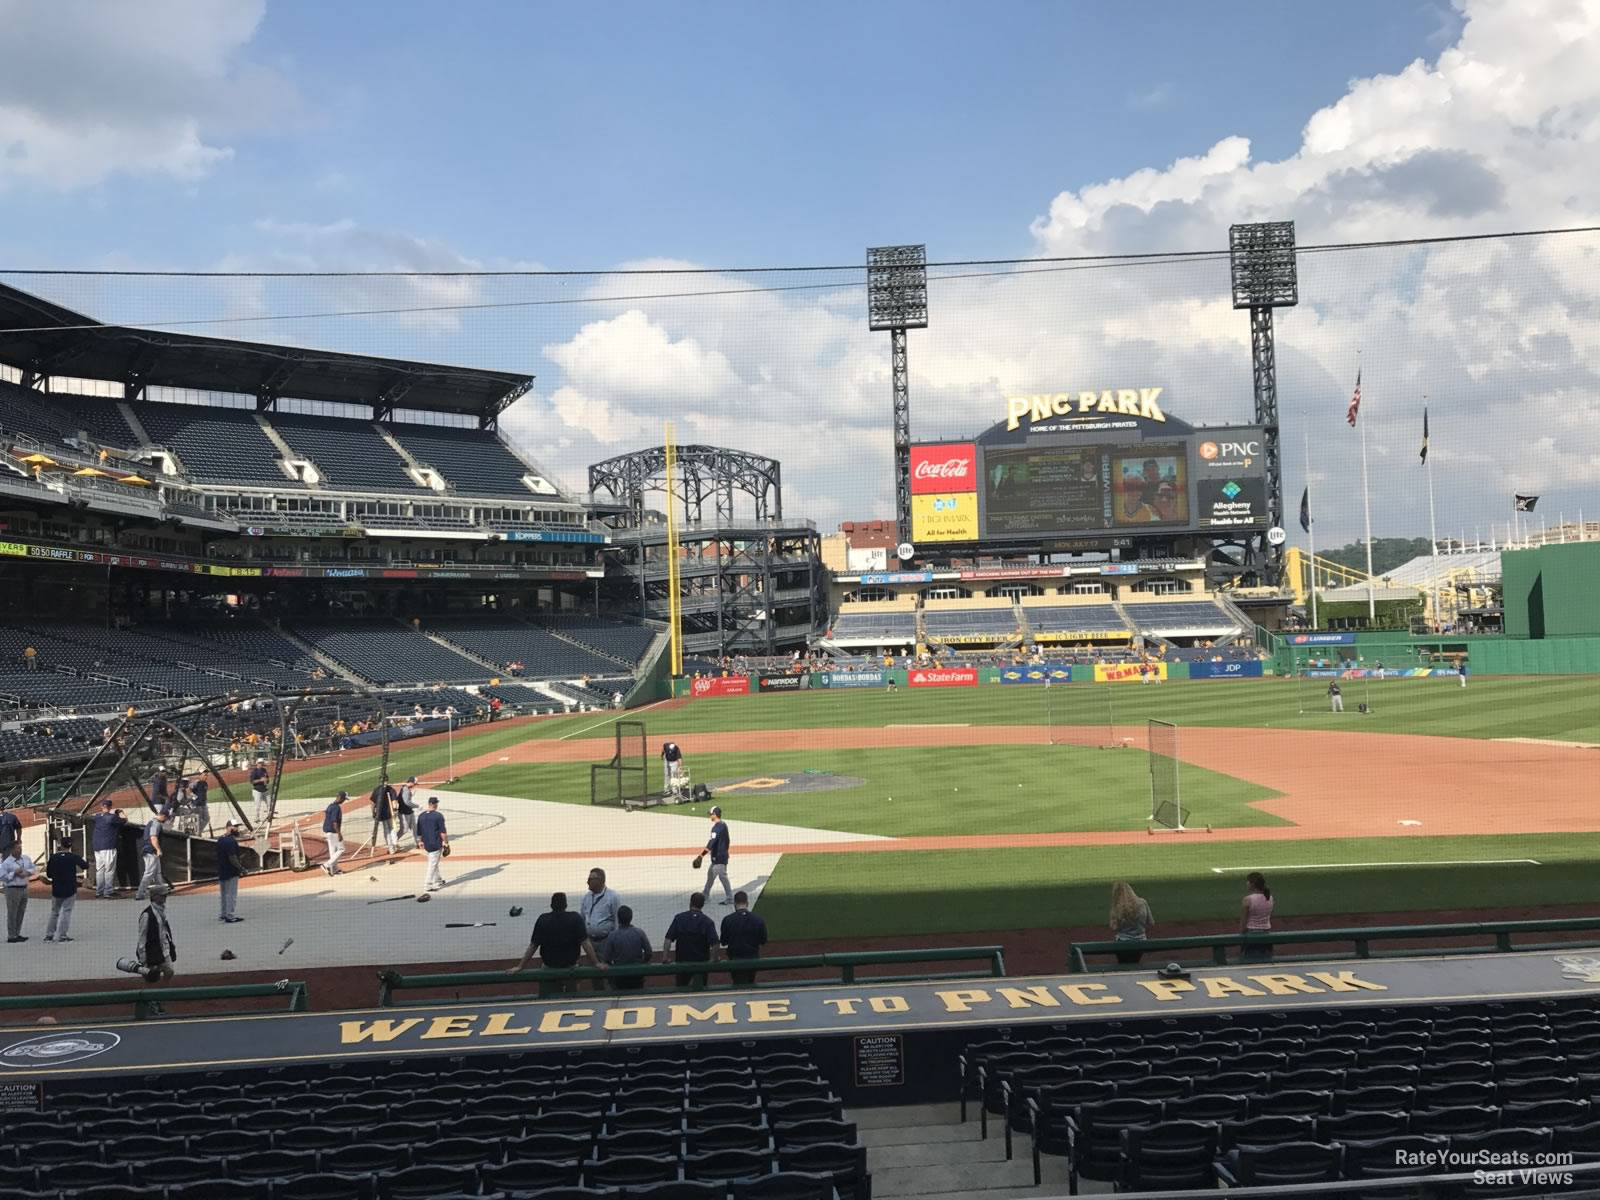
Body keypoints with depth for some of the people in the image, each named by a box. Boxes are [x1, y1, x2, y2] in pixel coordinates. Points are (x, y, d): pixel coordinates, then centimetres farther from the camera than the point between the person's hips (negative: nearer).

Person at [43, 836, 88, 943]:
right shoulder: (73, 857, -10)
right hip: (70, 890, -2)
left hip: (56, 890, 2)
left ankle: (49, 935, 20)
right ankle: (62, 936, 0)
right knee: (66, 912, 3)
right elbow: (86, 866, -2)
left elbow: (49, 875, -1)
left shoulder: (53, 858, -6)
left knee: (54, 912, 16)